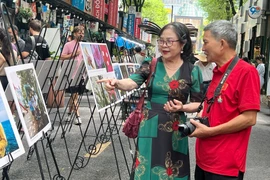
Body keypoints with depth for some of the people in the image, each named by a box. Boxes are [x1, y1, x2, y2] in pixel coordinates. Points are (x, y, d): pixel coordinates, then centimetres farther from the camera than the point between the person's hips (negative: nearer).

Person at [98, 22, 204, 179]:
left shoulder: (193, 71, -3)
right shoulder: (151, 64, 0)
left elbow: (198, 104, 1)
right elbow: (133, 82, -16)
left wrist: (182, 107, -18)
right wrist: (117, 83, -37)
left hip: (175, 132, -1)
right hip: (150, 128, 1)